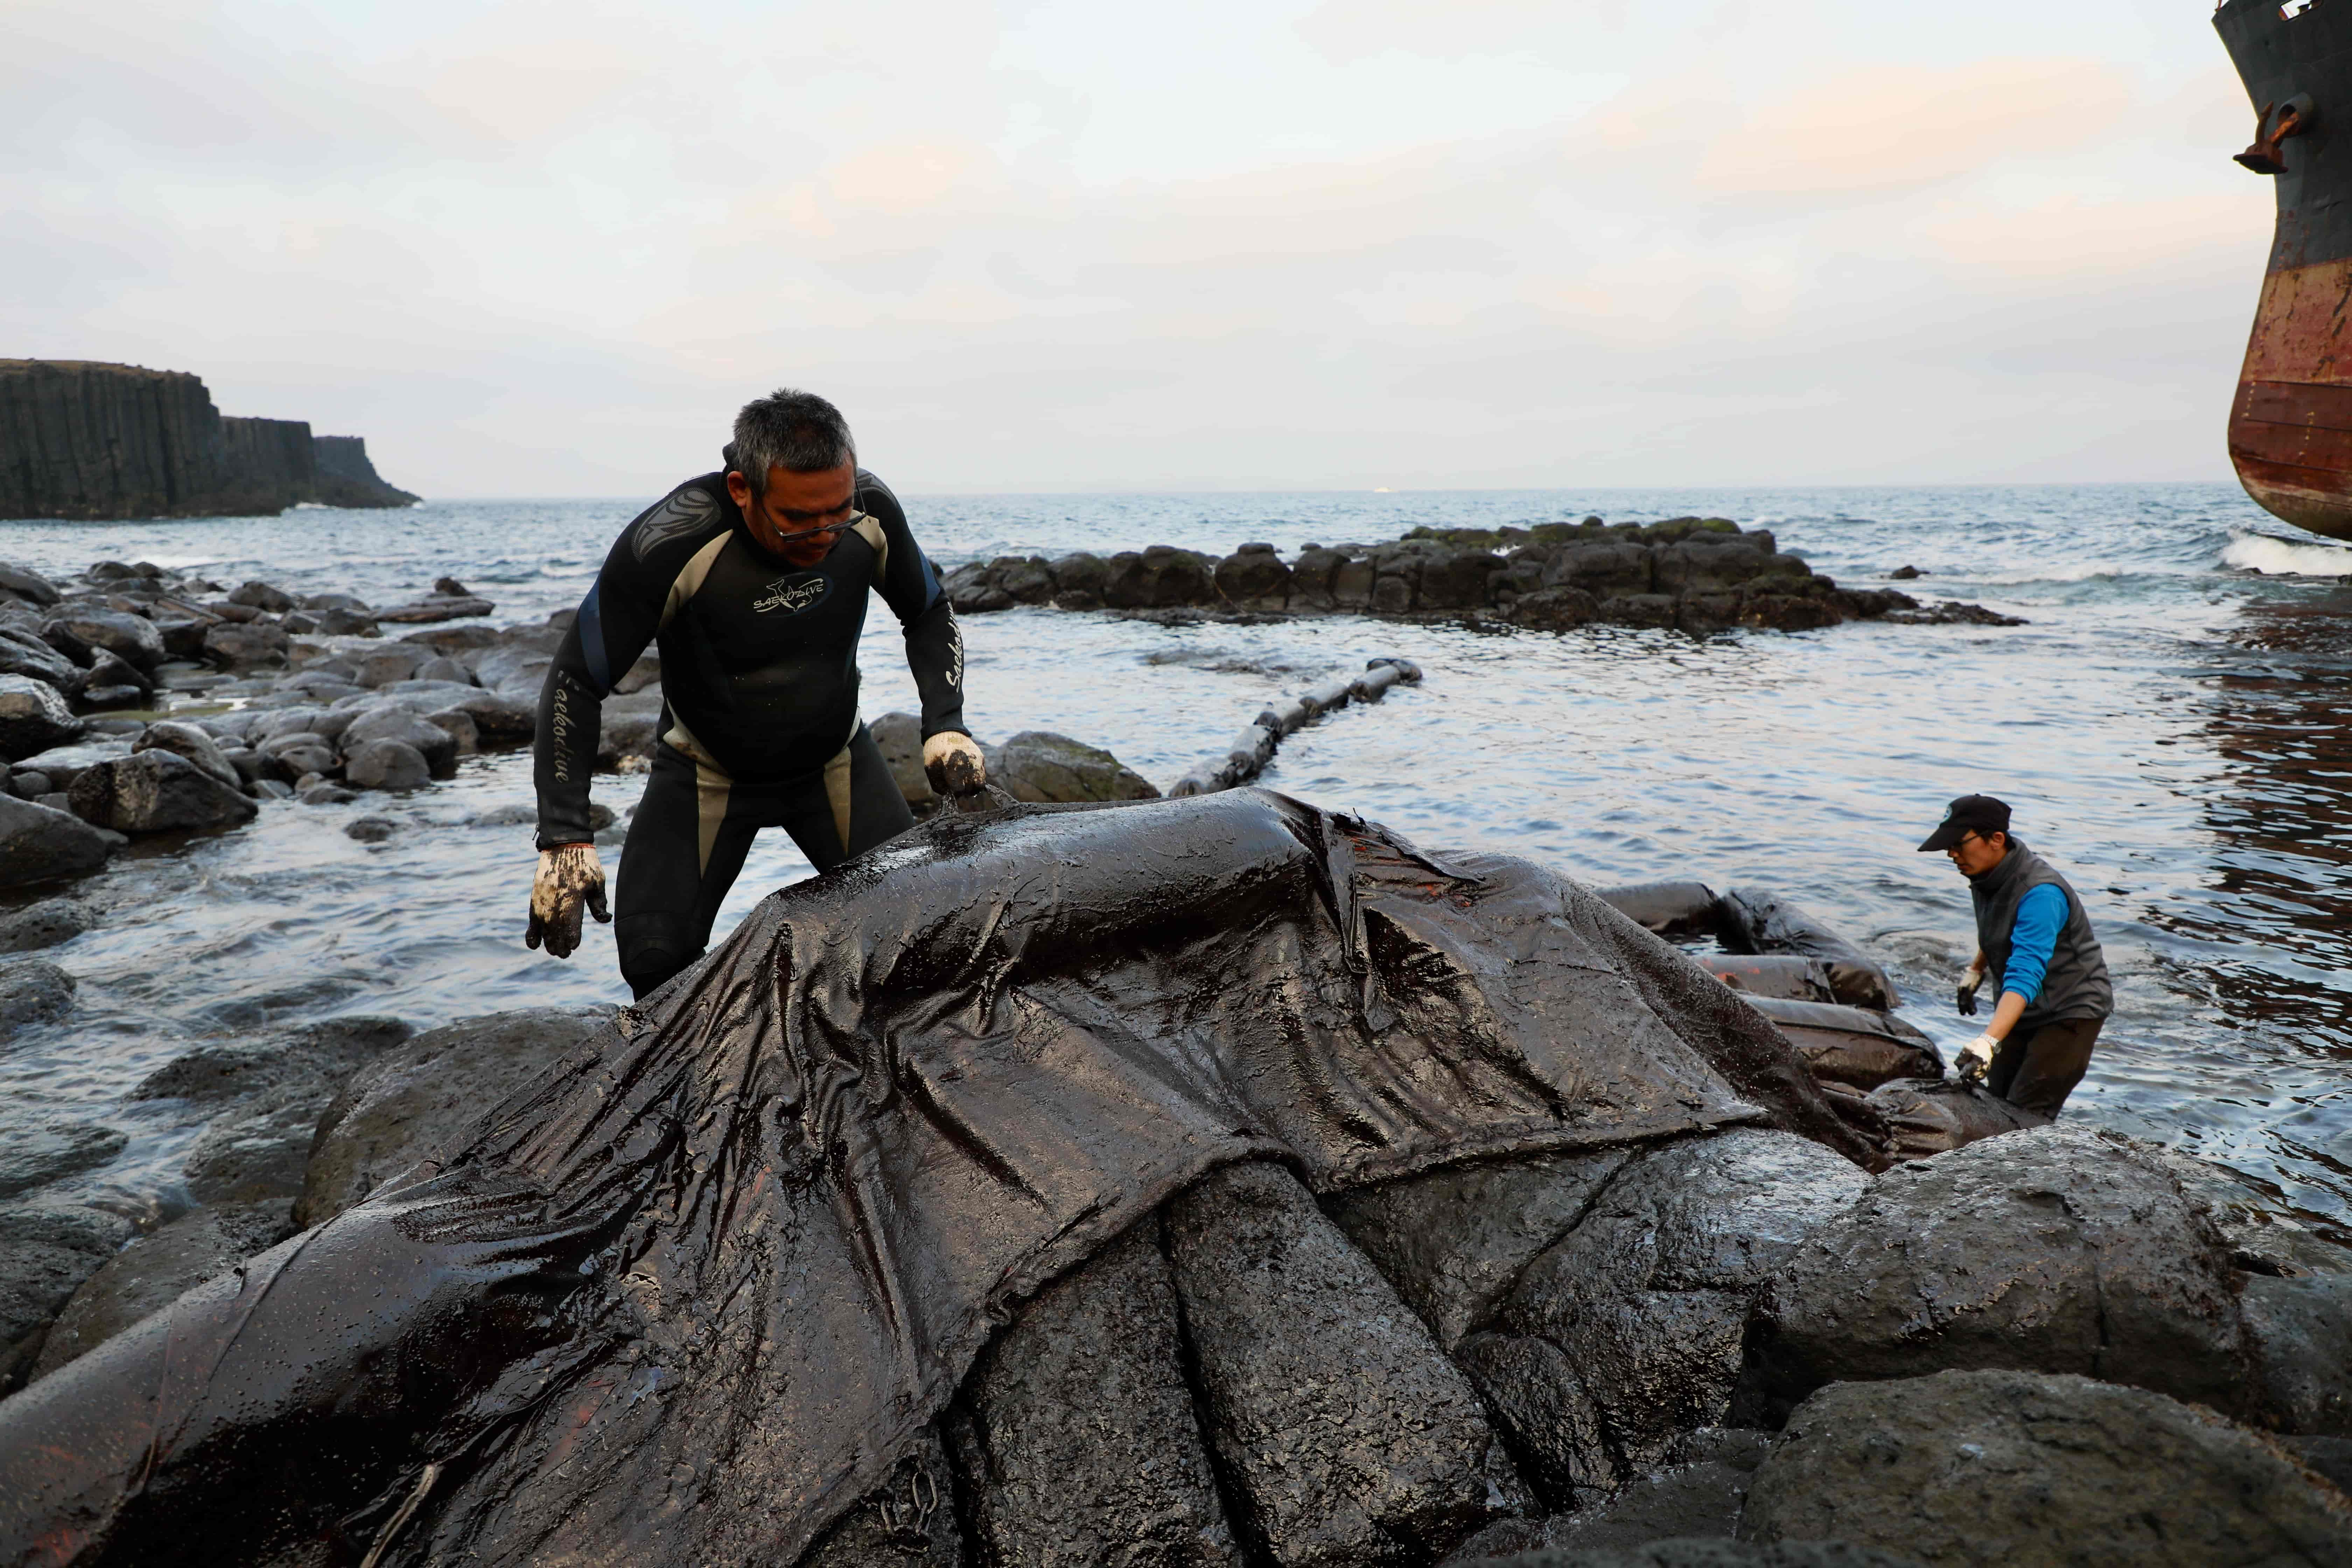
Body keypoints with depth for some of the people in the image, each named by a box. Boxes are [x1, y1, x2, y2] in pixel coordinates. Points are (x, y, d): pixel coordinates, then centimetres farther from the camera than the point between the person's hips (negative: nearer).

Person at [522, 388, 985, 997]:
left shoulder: (870, 511, -20)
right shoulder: (667, 544, -30)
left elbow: (931, 615, 0)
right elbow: (575, 683, -19)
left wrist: (945, 724, -16)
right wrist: (564, 838, -26)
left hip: (836, 758, 3)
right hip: (706, 770, -2)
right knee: (655, 958, -15)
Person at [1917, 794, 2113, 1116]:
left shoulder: (2040, 894, -32)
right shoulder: (1985, 874, -3)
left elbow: (2025, 976, -43)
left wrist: (1989, 1041, -52)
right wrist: (1976, 971, 29)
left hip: (2071, 1011, -9)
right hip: (2022, 1011, 9)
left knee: (2025, 1118, -17)